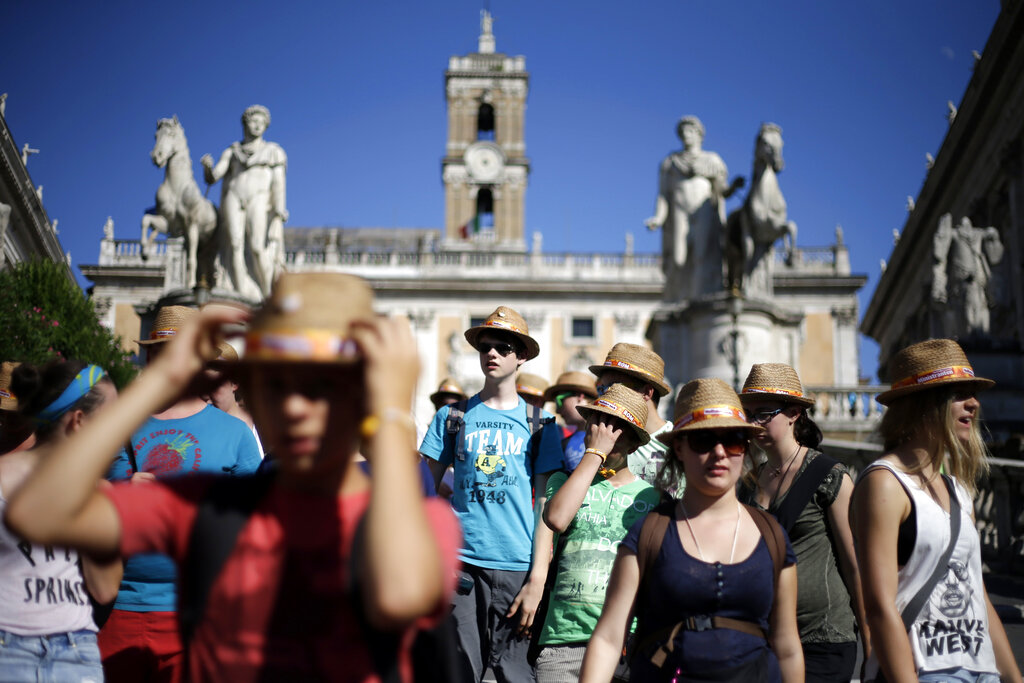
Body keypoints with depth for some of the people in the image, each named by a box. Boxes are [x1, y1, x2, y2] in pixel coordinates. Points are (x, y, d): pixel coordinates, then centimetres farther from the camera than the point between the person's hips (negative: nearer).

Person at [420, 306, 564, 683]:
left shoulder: (538, 421, 7)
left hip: (517, 567, 0)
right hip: (461, 563, 1)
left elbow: (544, 505, 3)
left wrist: (537, 579, -4)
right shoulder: (453, 416, 10)